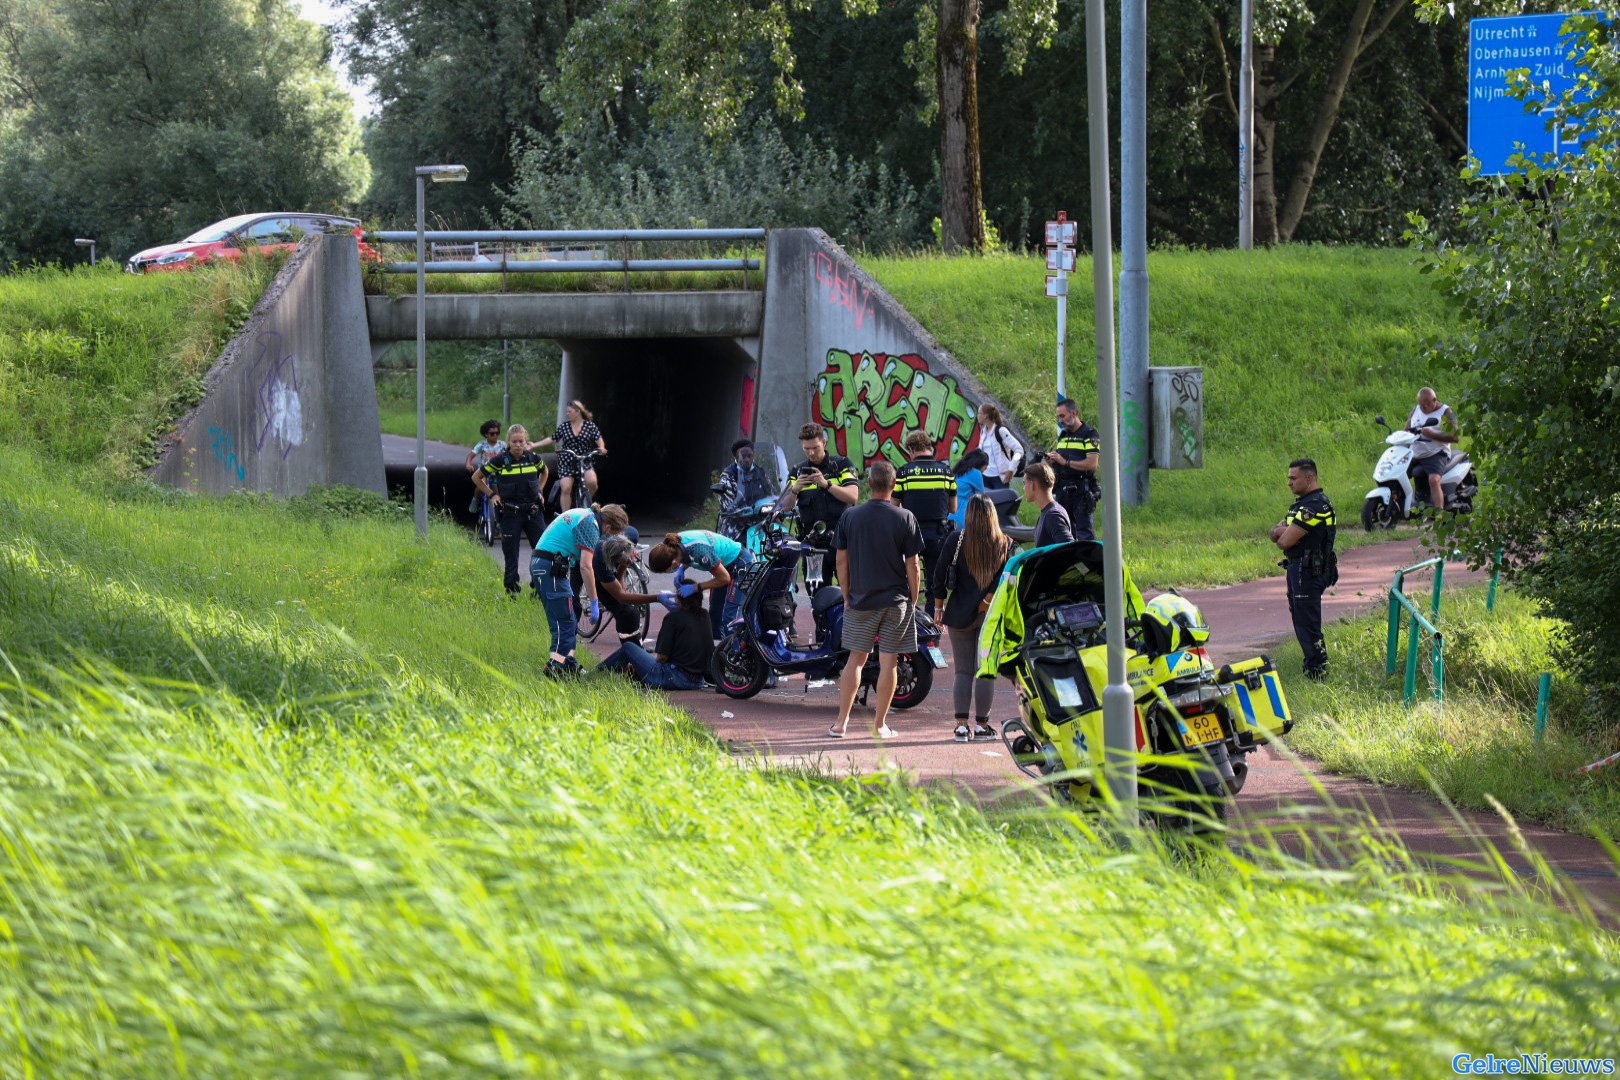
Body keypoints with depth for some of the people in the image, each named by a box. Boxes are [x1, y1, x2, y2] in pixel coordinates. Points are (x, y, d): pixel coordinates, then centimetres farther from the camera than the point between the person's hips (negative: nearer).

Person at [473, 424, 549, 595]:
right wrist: (492, 494, 2)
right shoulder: (500, 460, -6)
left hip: (533, 512, 2)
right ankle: (512, 589, 8)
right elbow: (476, 478, 6)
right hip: (510, 515, -2)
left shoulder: (533, 458, 1)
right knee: (511, 555, 0)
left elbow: (544, 472, 25)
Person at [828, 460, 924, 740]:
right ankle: (880, 725, 7)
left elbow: (841, 561, 3)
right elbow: (912, 566, -5)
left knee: (856, 659, 11)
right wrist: (913, 601, 6)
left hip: (861, 599, 2)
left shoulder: (850, 517, -1)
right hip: (896, 601, -2)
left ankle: (841, 722, 9)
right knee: (888, 662, 4)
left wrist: (847, 596, 14)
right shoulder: (904, 518, -7)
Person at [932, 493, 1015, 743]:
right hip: (993, 617, 0)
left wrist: (939, 606, 6)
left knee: (963, 671, 6)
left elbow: (939, 574, -4)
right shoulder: (1004, 544, -3)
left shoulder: (956, 540, -5)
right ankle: (981, 724, 7)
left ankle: (961, 725, -1)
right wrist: (987, 602, -3)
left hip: (960, 612, 0)